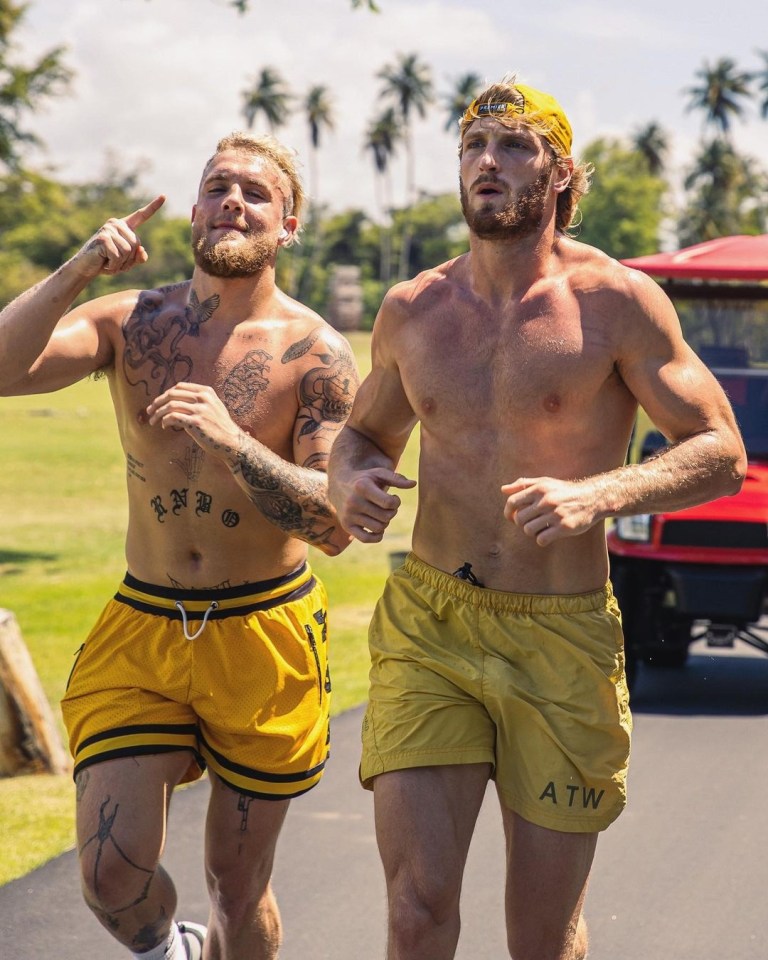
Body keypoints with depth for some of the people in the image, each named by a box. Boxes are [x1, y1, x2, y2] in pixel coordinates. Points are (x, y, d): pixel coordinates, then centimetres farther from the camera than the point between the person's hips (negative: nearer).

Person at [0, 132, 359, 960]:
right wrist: (76, 272, -28)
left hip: (263, 637, -1)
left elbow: (335, 526, -14)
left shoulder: (315, 354, -8)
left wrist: (230, 441, -26)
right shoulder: (132, 323, -1)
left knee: (237, 887, 9)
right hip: (143, 630, 2)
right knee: (112, 874, -7)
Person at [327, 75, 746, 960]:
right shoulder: (412, 310, 6)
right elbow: (365, 432, 22)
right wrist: (349, 484, -3)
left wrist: (597, 496, -23)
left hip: (561, 639, -2)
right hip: (428, 628, 2)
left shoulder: (615, 302, -6)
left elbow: (721, 453, -5)